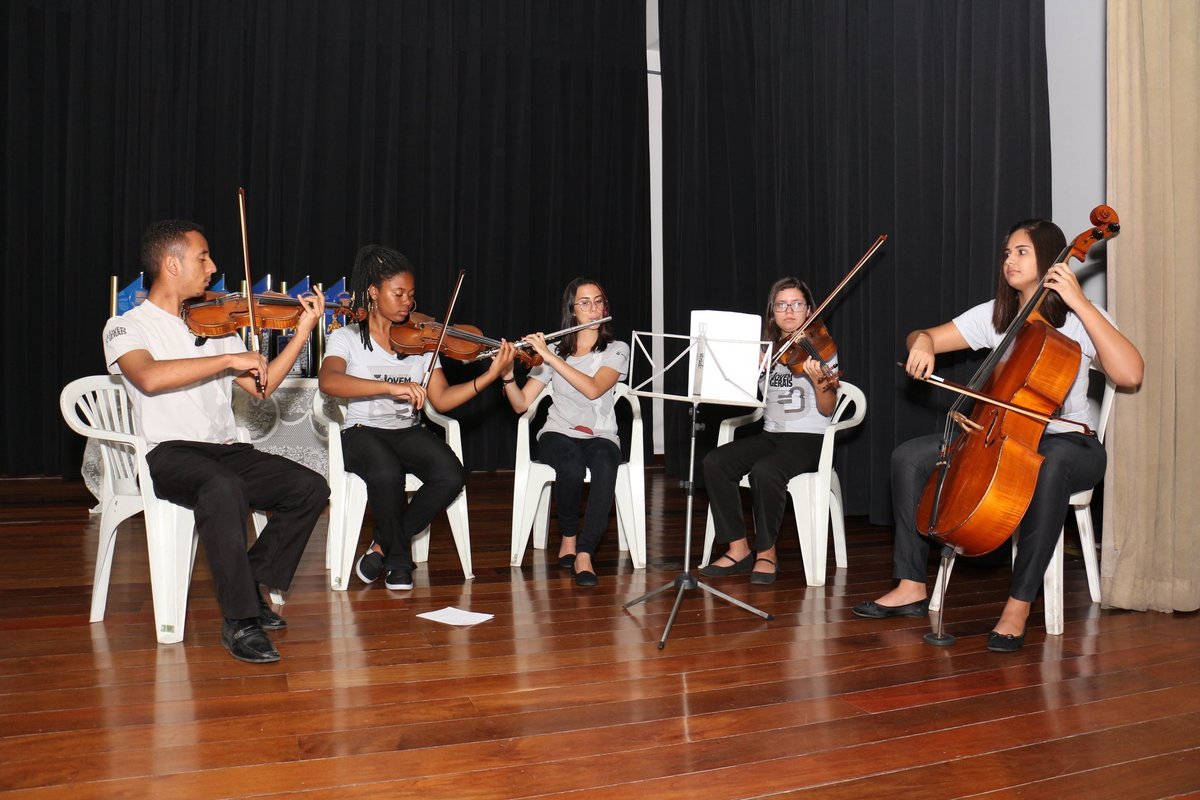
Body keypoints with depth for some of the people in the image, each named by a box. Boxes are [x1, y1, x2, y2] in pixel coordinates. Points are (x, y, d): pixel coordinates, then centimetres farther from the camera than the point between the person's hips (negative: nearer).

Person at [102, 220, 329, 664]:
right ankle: (239, 621, -26)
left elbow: (262, 387, 12)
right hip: (167, 455, -6)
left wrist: (303, 331, 6)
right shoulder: (126, 327, 2)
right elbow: (149, 377, -22)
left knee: (310, 488, -15)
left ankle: (251, 586, 1)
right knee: (223, 488, -38)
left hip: (226, 450, 6)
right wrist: (230, 358, -21)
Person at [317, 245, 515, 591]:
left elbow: (442, 400, 1)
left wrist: (491, 375, -12)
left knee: (451, 477, -26)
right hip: (363, 433, -3)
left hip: (408, 432, 3)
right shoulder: (346, 338, 0)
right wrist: (391, 386, -34)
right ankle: (399, 559, -9)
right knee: (387, 474, -36)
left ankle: (383, 546, -4)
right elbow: (328, 381, -22)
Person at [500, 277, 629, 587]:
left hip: (600, 436, -1)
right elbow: (521, 404, 4)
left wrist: (551, 357, -19)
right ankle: (568, 537, -10)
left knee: (605, 466, -37)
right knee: (572, 466, -35)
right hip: (559, 433, 1)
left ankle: (584, 552, -30)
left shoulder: (616, 350, 4)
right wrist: (507, 373, -14)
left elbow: (593, 389, -16)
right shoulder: (553, 350, 8)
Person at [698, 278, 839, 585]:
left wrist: (819, 382, -28)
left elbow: (826, 410, -9)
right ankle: (739, 549, -13)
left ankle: (767, 552, -14)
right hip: (770, 435, 5)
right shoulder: (765, 350, 13)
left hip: (809, 439, -5)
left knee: (764, 471, -34)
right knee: (715, 462, -20)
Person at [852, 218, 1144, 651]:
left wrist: (1080, 302, -24)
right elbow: (922, 336, 8)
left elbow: (1130, 374, -24)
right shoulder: (994, 316, 7)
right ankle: (911, 586, -7)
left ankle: (1019, 604, -33)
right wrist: (923, 342, -19)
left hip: (1069, 442, -5)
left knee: (1051, 466, -42)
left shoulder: (1078, 320, -7)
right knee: (910, 457, -12)